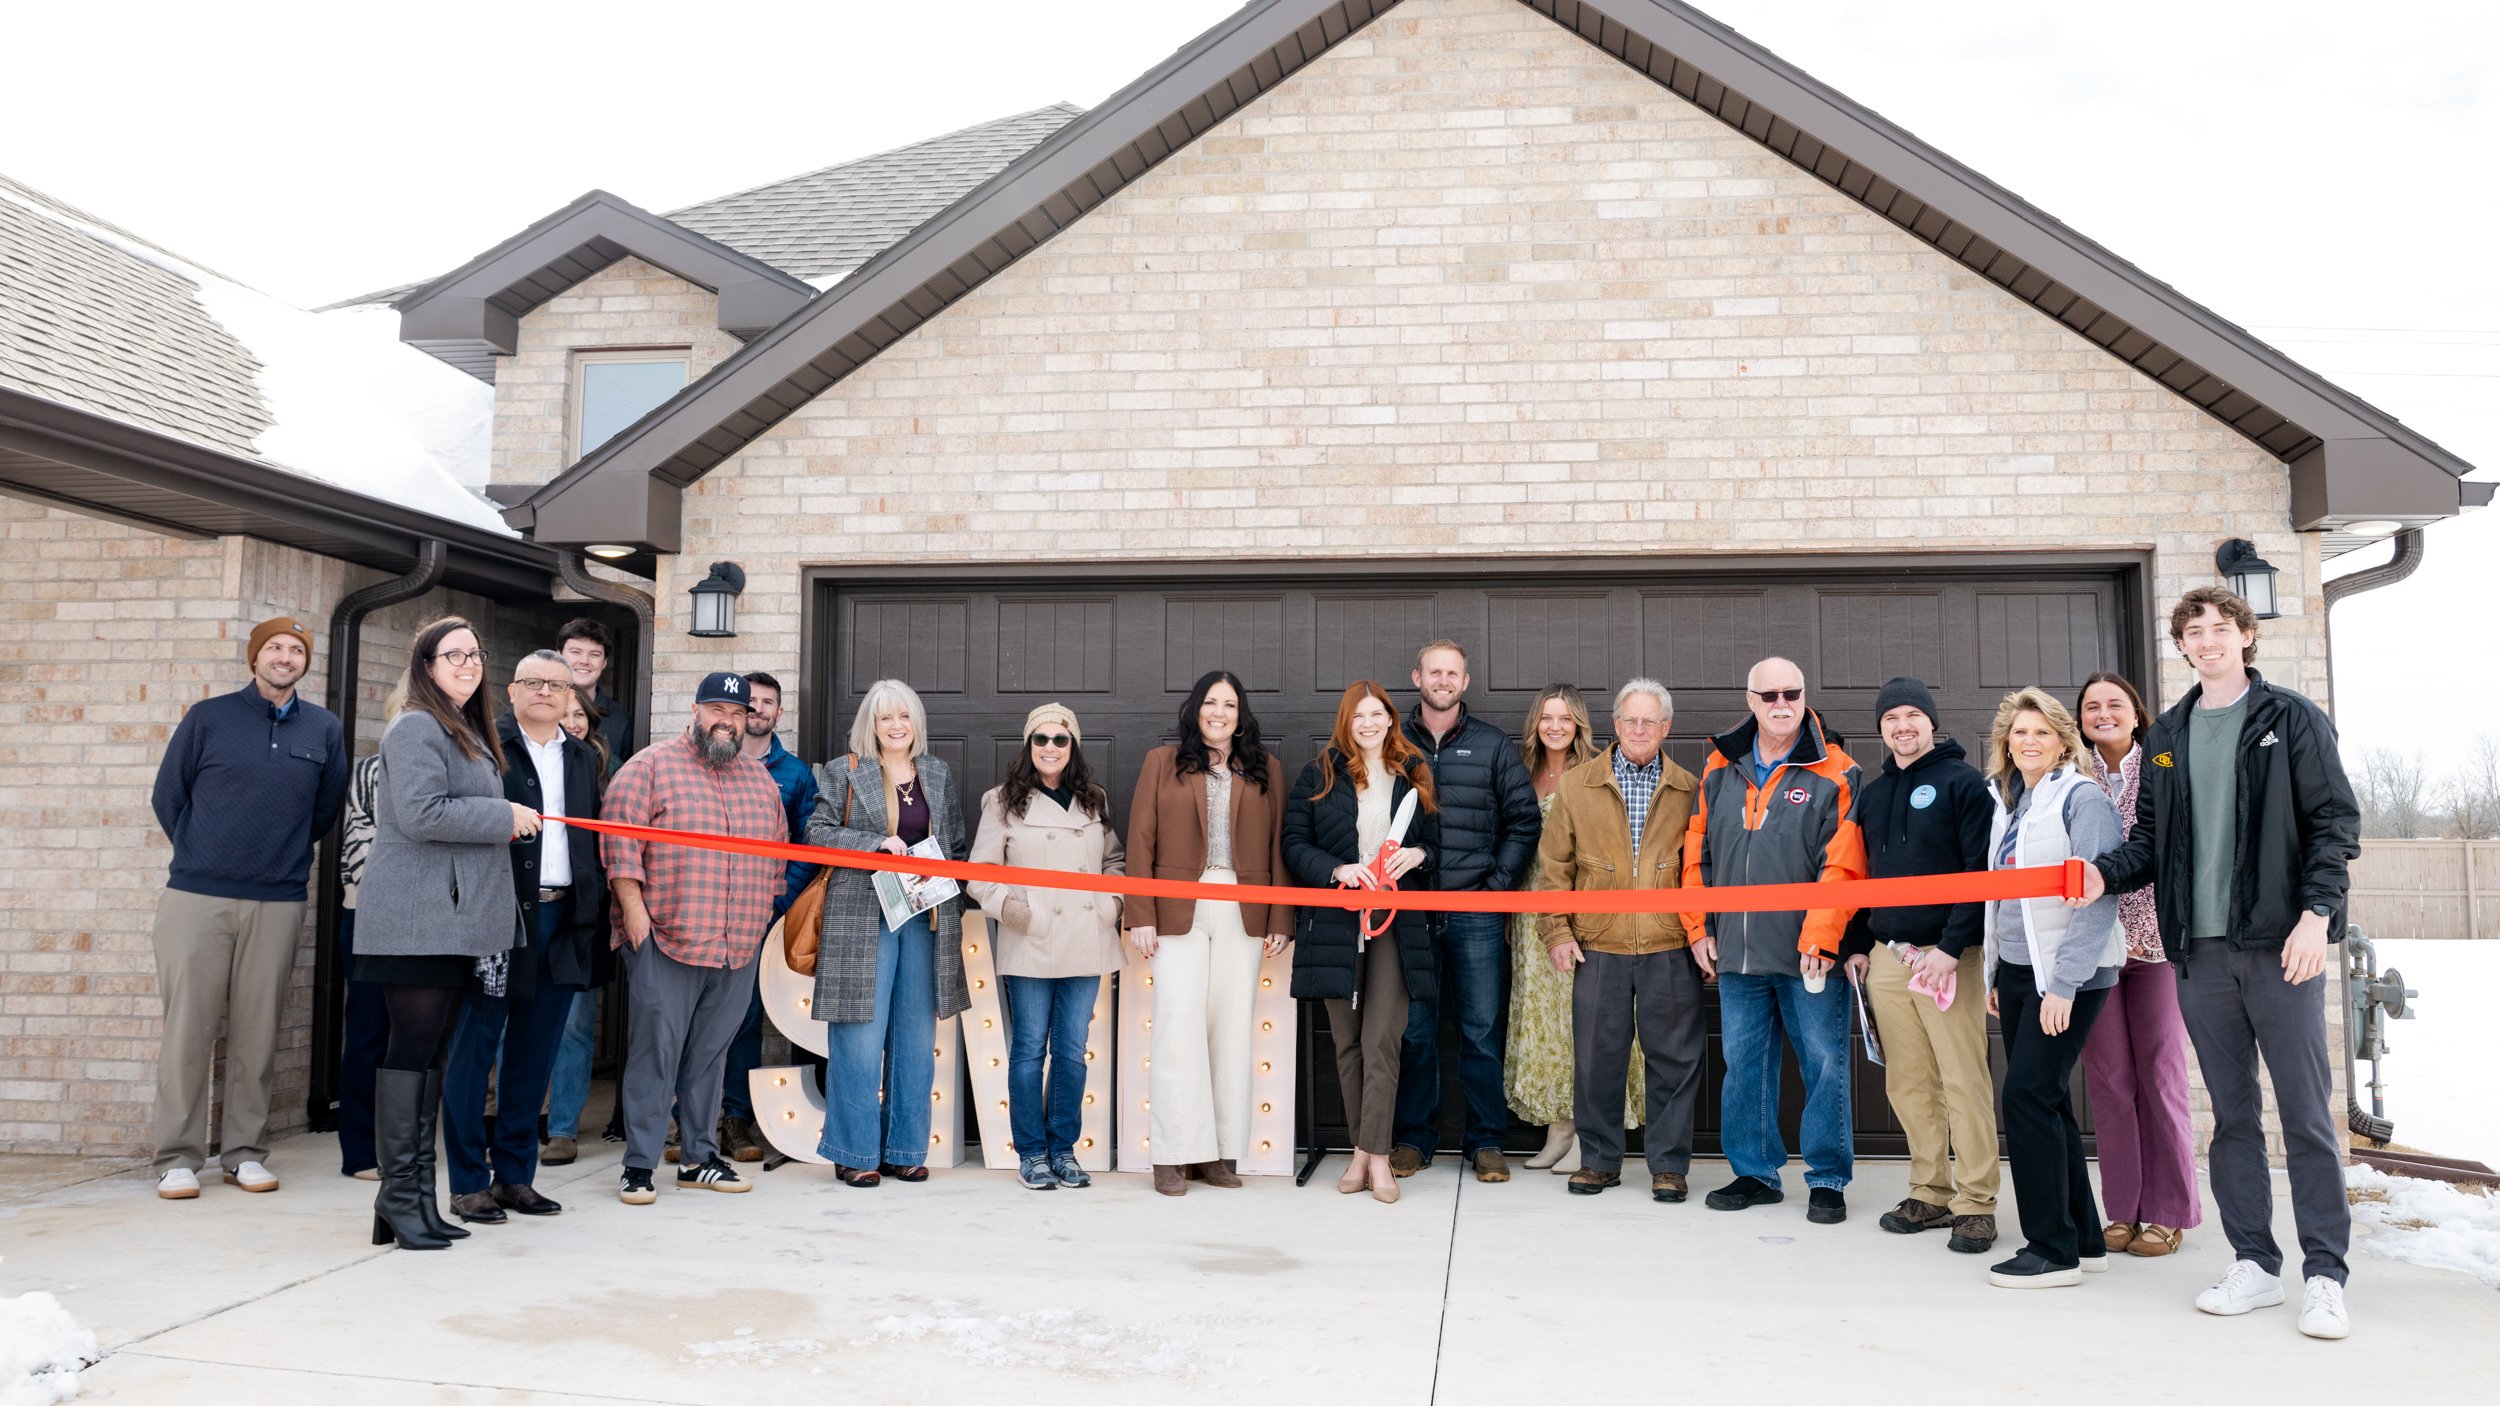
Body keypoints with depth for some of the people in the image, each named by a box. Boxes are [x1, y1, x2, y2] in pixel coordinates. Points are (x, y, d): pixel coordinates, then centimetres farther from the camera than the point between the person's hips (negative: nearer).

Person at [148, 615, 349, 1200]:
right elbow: (168, 794, 8)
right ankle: (178, 1158, 7)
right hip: (197, 896, -2)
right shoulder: (208, 717, 2)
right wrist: (199, 853, 8)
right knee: (189, 1031, -1)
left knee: (257, 1035, 6)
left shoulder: (324, 729, 7)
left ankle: (245, 1152, 15)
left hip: (278, 903, 2)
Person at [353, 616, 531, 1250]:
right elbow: (420, 813, -20)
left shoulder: (469, 733, 21)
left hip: (457, 921, 10)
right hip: (416, 918, -9)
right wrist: (504, 816, -12)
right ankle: (399, 1197, 0)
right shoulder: (416, 729, -8)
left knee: (432, 1054, 11)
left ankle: (418, 1197, 16)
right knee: (412, 1049, -6)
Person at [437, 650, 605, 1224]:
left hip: (560, 920, 5)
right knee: (476, 1048, 0)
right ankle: (469, 1183, 8)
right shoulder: (485, 745, 0)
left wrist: (592, 914, 12)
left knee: (534, 1056, 10)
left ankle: (515, 1175, 19)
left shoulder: (583, 760, 17)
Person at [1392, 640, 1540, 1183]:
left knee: (1483, 1031, 3)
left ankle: (1486, 1141, 14)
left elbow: (1524, 821, 7)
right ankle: (1415, 1137, 17)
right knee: (1414, 1029, 6)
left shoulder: (1494, 746, 7)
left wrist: (1498, 886, -1)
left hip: (1476, 913, 0)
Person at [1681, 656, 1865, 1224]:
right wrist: (1699, 928, 8)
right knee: (1743, 1063, 11)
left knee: (1825, 1063, 2)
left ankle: (1827, 1179, 17)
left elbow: (1843, 867, -11)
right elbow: (1697, 854, 13)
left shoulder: (1835, 775, -5)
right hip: (1736, 953, 4)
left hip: (1809, 955, -4)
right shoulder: (1721, 770, 8)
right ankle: (1755, 1172, 24)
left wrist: (1820, 939, -18)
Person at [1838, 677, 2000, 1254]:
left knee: (1964, 1081, -5)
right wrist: (1855, 946, 12)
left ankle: (1976, 1203, 2)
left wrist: (1953, 946, -18)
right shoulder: (1873, 794, 16)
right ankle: (1931, 1193, 17)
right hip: (1884, 959, 6)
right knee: (1908, 1085, 8)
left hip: (1947, 957, -6)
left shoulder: (1962, 782, -3)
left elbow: (1982, 872, -11)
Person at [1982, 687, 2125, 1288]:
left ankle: (2054, 1250, -1)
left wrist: (2064, 982, -19)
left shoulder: (2083, 798, -9)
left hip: (2068, 973, -8)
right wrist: (1995, 975, 16)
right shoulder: (2007, 802, 14)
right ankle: (2083, 1239, 20)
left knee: (2028, 1095, -10)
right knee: (2046, 1101, 9)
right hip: (2017, 969, 8)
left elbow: (2097, 897, -16)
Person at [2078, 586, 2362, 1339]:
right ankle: (2253, 1263, 18)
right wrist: (2105, 872, -5)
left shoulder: (2292, 718, 1)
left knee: (2306, 1113, -1)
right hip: (2199, 949, 4)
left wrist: (2316, 914, -13)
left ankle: (2325, 1275, 8)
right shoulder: (2167, 736, 13)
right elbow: (2152, 839, 14)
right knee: (2232, 1114, 9)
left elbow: (2335, 822, -3)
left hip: (2280, 944, -4)